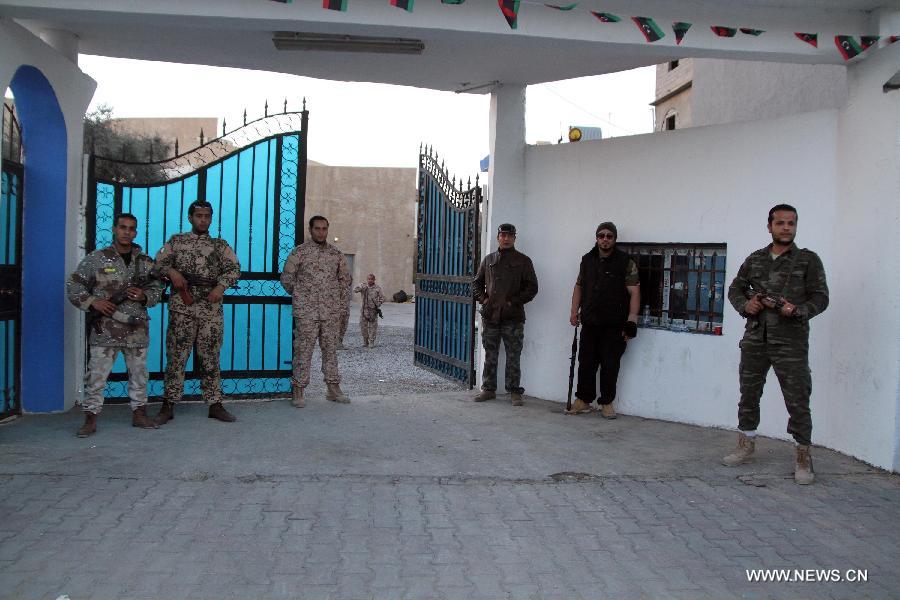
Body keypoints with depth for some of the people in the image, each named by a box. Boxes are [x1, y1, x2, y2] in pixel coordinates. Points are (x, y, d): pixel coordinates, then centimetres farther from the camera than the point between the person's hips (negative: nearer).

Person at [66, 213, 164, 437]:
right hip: (104, 330, -3)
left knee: (139, 374, 11)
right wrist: (93, 302, -10)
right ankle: (90, 419, 8)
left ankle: (139, 414, 23)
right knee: (96, 376, -1)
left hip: (137, 330, 3)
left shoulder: (146, 262, 9)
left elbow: (157, 289, 13)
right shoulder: (95, 259, 1)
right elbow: (72, 285, 2)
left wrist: (144, 296, -8)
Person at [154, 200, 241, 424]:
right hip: (181, 307, -1)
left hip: (211, 309, 1)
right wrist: (172, 272, -11)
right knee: (176, 356, 1)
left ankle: (215, 404, 11)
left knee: (211, 358, 5)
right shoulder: (176, 241, 11)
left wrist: (221, 286, -15)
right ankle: (169, 405, 9)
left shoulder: (220, 245, 11)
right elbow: (158, 262, 9)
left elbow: (234, 268, 1)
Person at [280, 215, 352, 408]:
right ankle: (298, 390, 4)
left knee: (330, 349, 8)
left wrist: (340, 302, 13)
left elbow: (344, 278, 19)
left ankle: (333, 388, 16)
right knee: (303, 350, -3)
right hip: (306, 311, -3)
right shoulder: (299, 252, -2)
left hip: (331, 312, 4)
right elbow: (286, 278, 3)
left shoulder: (336, 254, 9)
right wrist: (298, 296, 8)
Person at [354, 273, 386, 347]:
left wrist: (378, 305, -8)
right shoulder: (363, 286, 2)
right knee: (363, 325, 3)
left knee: (373, 326, 1)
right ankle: (365, 341, 17)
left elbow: (382, 298, 4)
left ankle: (371, 342, 10)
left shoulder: (378, 288, 1)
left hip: (373, 309, -1)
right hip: (364, 309, 1)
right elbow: (355, 290, -12)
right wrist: (361, 286, -30)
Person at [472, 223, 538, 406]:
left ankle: (514, 392, 8)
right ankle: (488, 389, 19)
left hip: (513, 317, -3)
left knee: (513, 357, 0)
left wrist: (514, 302, -9)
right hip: (490, 316, 3)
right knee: (490, 356, 9)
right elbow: (477, 283, 18)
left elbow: (532, 287, -1)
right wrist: (483, 298, 1)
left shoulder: (523, 261, 3)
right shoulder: (489, 260, 13)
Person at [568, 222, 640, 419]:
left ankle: (607, 403, 12)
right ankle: (583, 400, 16)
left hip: (614, 325, -4)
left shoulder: (626, 262, -3)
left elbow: (634, 292, -7)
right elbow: (579, 286, 19)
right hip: (589, 322, 4)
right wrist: (574, 311, 11)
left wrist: (632, 320, -15)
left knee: (610, 364, 1)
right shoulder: (587, 260, 11)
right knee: (586, 362, 6)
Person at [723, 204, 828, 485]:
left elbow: (820, 298, 0)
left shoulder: (808, 260, 2)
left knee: (797, 400, -3)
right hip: (755, 338, 4)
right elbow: (735, 288, 18)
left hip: (791, 343, -3)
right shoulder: (754, 260, 11)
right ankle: (746, 445, 28)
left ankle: (803, 456, 9)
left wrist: (797, 311, -18)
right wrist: (745, 305, -2)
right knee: (749, 394, 12)